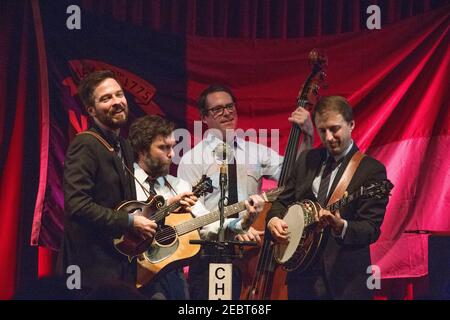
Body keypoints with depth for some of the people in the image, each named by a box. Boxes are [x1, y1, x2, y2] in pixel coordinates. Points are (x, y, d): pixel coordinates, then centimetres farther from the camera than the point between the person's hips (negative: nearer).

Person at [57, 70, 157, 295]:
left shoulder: (124, 147, 14)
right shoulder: (85, 145, -13)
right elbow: (77, 205, -24)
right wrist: (131, 222, -19)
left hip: (122, 266, 8)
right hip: (93, 270, -8)